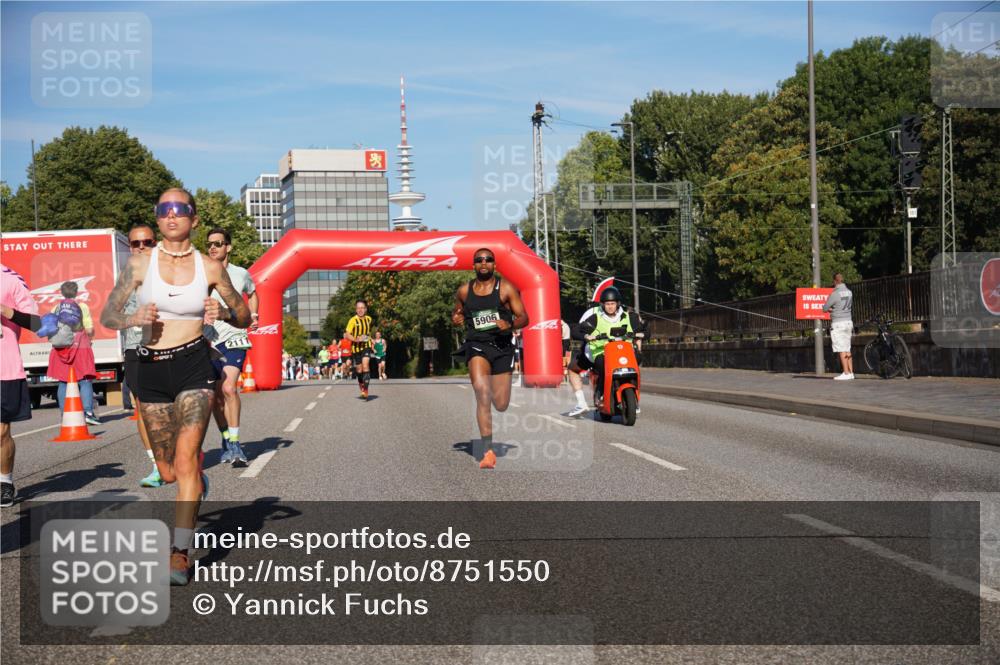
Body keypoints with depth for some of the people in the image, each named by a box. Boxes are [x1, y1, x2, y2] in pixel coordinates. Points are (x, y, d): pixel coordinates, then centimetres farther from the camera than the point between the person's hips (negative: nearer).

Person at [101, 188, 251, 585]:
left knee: (185, 459, -18)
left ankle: (180, 553, -15)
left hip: (194, 366, -2)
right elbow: (107, 316, 3)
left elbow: (245, 317, 9)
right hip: (151, 370, 2)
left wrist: (223, 314, -14)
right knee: (168, 472, 13)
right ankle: (198, 485, 48)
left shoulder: (210, 267, 0)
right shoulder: (140, 264, 0)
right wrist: (133, 319, -18)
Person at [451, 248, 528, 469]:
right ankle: (487, 451, -24)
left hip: (502, 345, 0)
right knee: (482, 393, -23)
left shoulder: (506, 288, 0)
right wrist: (456, 318, 3)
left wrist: (509, 324, -21)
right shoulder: (464, 291, 9)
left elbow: (523, 318, 0)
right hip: (476, 345, 0)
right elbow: (457, 312, 27)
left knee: (501, 405, 3)